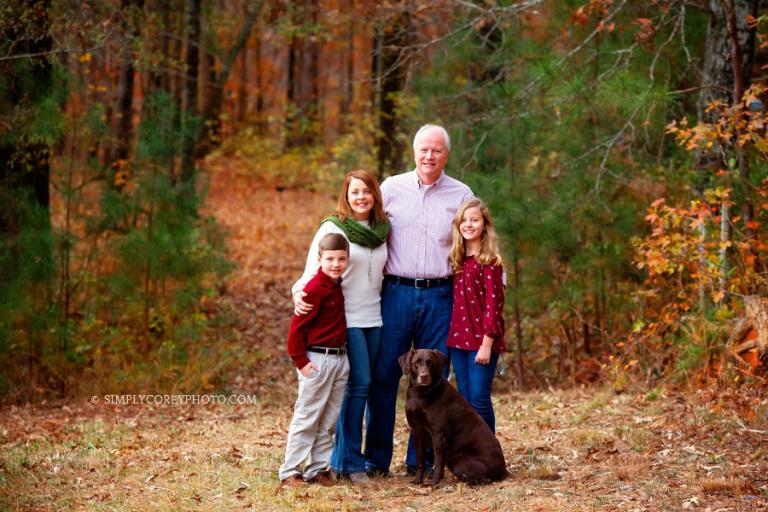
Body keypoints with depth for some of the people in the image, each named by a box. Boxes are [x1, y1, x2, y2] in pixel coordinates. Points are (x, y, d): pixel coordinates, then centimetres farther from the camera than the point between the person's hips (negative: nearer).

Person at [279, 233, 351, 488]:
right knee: (307, 418, -2)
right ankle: (290, 471, 4)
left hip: (340, 359, 8)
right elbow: (297, 326, -16)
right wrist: (300, 361, -17)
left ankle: (317, 469, 18)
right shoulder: (315, 288, -16)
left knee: (329, 420, 11)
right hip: (317, 360, -8)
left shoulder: (336, 285, 8)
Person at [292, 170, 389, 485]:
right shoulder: (332, 229, -5)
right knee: (358, 385, -12)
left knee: (361, 387, 6)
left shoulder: (382, 230, 10)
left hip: (374, 318, 6)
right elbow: (313, 270, -7)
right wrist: (299, 293, -25)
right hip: (346, 318, -6)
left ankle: (341, 458, 13)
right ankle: (350, 462, -5)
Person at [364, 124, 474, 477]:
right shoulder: (391, 188, 6)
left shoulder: (461, 194, 7)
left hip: (440, 296, 1)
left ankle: (420, 460, 12)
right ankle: (377, 459, 8)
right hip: (396, 292, -1)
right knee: (384, 375, 0)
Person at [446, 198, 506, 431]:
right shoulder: (458, 260, 11)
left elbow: (493, 304, -12)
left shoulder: (490, 261, -8)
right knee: (464, 400, 9)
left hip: (481, 342, -6)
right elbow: (456, 302, 13)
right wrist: (450, 337, 7)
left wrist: (487, 343, -16)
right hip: (459, 339, 6)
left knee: (479, 399, -6)